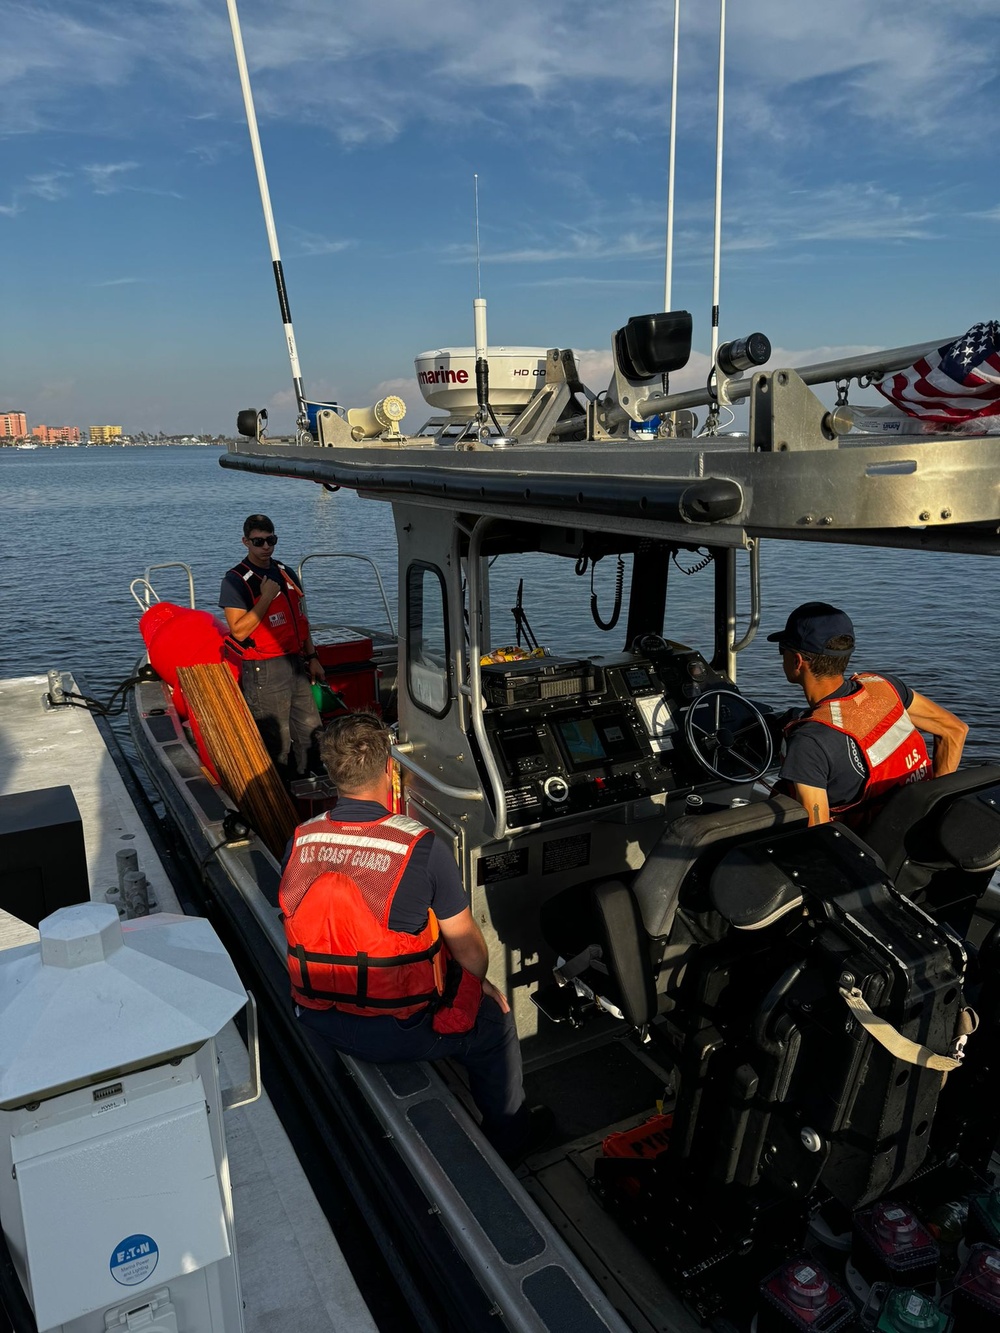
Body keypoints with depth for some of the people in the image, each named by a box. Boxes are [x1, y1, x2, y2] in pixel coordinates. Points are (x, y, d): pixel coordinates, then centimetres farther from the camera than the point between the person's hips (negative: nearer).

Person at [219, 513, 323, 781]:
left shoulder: (285, 573, 13)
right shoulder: (236, 580, -9)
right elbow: (239, 630, -19)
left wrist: (312, 657, 16)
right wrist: (266, 597, -21)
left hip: (295, 663, 7)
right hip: (263, 670, -7)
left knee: (311, 730, 11)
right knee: (277, 742, 0)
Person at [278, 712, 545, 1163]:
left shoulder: (298, 842, -10)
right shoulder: (421, 847, -23)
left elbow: (304, 927, 6)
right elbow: (466, 944, -11)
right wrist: (481, 984, 11)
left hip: (318, 1023, 5)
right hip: (398, 1033, -5)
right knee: (494, 1015, 22)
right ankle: (508, 1138, 42)